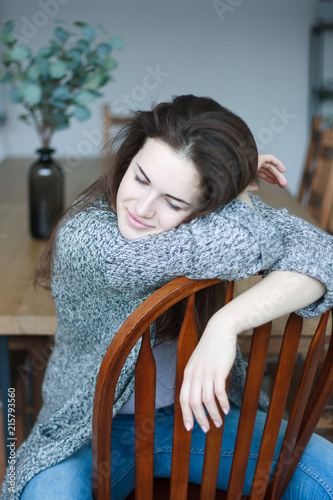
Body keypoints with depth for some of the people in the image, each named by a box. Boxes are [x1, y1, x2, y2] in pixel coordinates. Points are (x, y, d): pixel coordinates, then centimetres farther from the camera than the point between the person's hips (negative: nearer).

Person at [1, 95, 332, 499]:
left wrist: (226, 322, -37)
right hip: (93, 430, -2)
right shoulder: (83, 239, -29)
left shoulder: (218, 218, -15)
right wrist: (240, 192, -15)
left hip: (196, 409, 3)